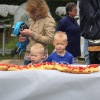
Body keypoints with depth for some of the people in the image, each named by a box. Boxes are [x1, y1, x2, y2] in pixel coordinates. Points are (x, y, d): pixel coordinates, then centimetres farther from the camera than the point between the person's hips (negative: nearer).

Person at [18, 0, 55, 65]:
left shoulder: (49, 20, -9)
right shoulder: (32, 19, 11)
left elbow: (48, 40, -18)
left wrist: (31, 34, -19)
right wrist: (25, 39, 3)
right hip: (27, 55, 7)